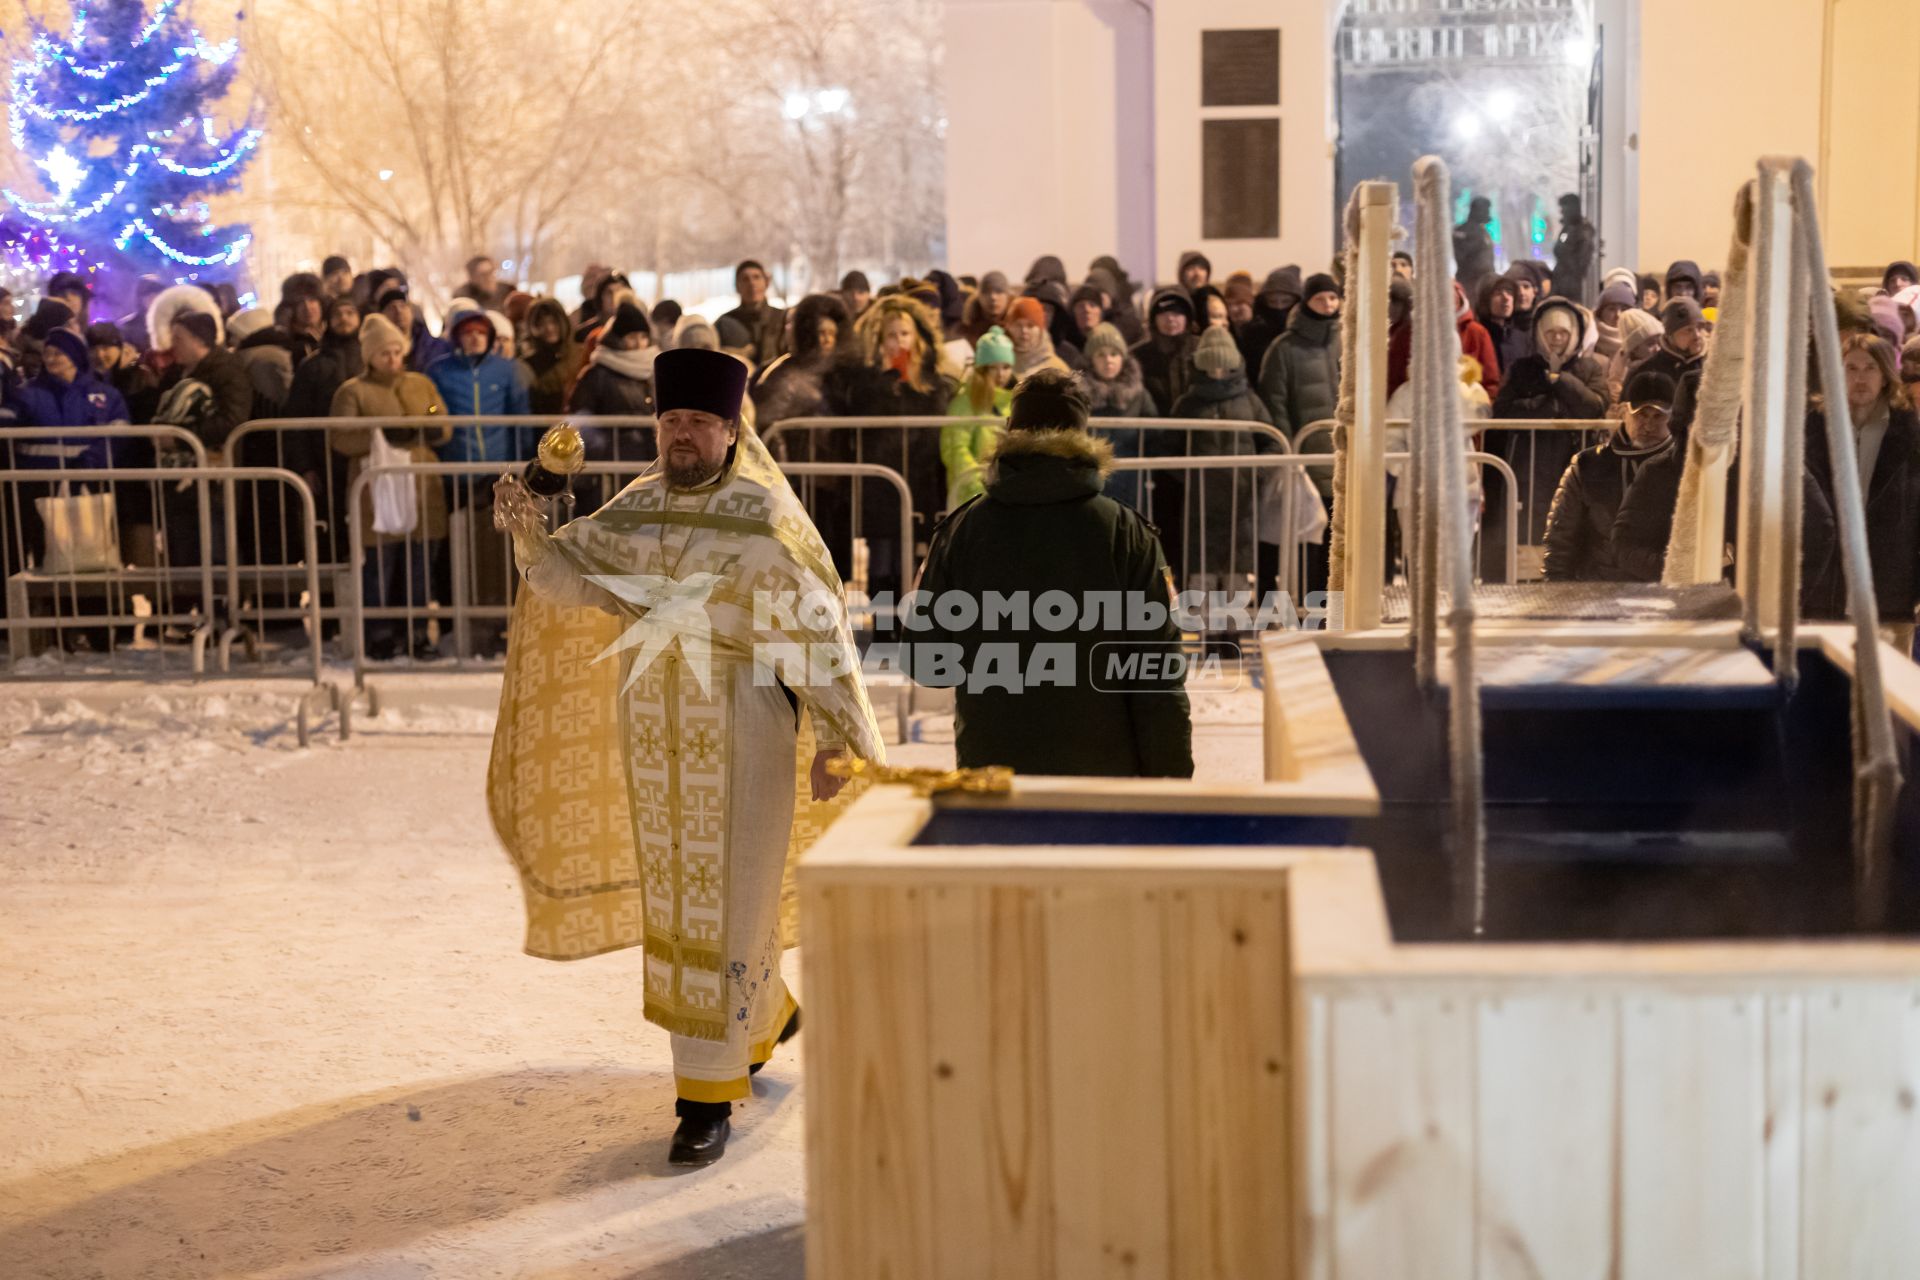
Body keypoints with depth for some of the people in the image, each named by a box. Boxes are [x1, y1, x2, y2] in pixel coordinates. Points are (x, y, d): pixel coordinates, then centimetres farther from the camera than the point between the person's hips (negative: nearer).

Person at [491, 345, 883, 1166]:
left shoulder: (765, 519, -9)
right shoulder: (636, 508, 8)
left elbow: (817, 633, -9)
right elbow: (572, 579, 3)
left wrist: (833, 740, -11)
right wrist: (530, 534, -18)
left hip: (738, 735, -6)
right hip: (651, 732, 6)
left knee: (723, 905, -2)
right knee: (670, 901, 16)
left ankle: (709, 1094, 6)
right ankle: (764, 1017, 40)